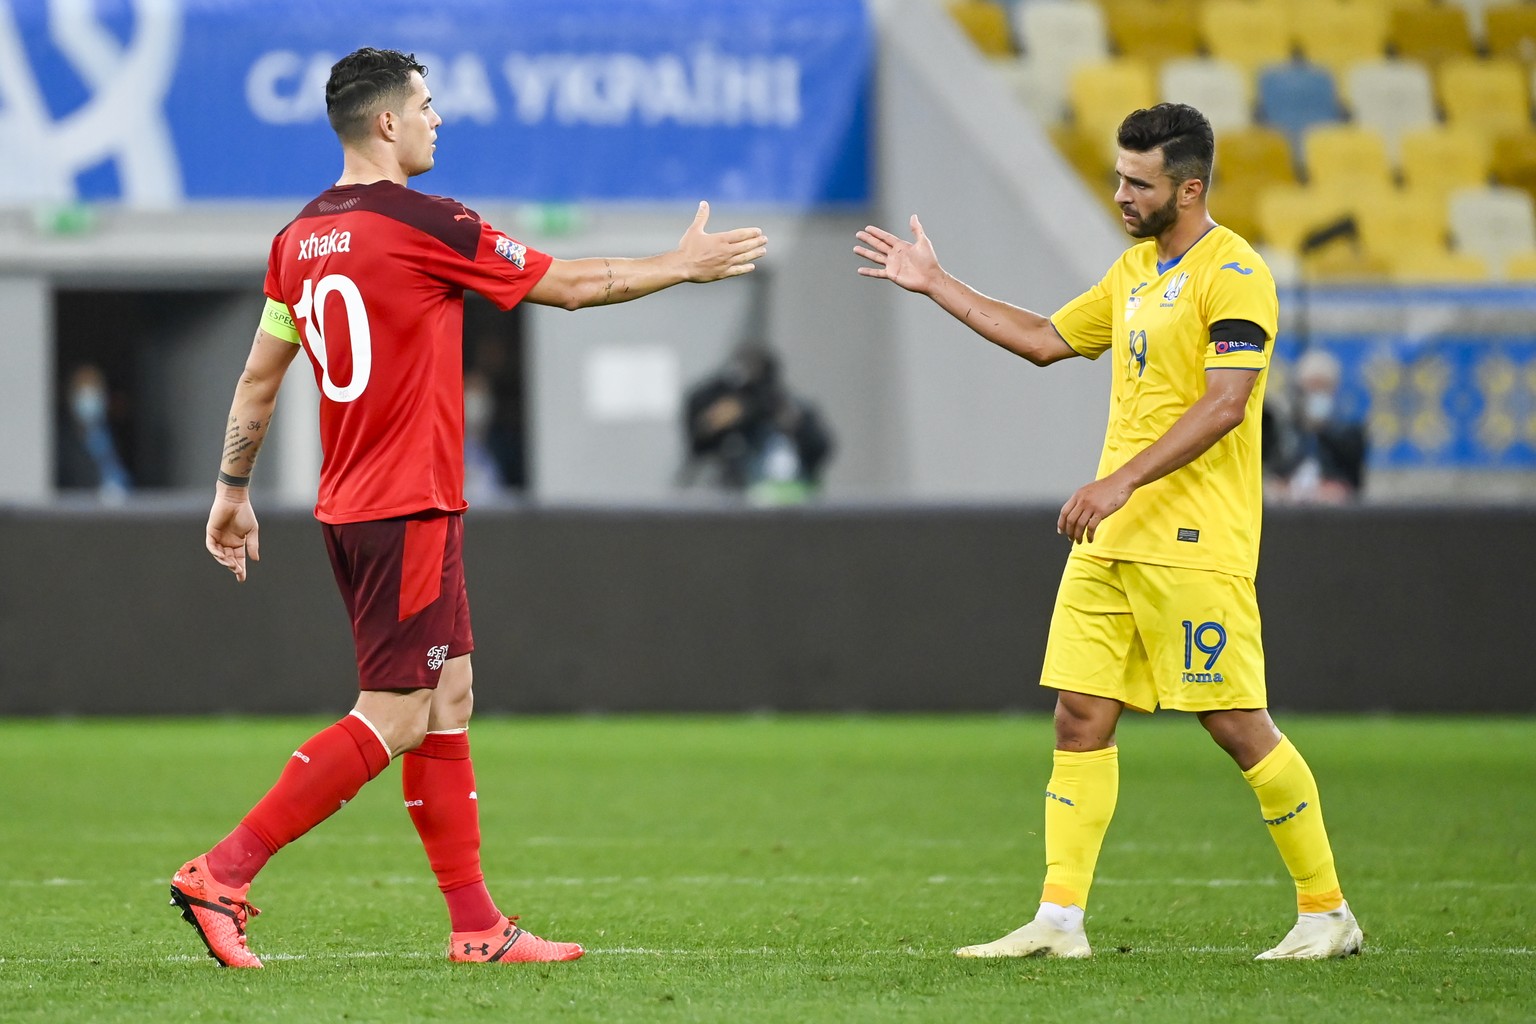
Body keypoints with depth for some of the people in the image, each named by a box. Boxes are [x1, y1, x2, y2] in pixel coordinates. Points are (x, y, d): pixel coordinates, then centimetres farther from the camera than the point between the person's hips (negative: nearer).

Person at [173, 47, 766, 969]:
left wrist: (233, 491, 25)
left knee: (448, 703, 12)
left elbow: (259, 378, 16)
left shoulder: (301, 238, 8)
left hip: (350, 507, 9)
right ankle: (223, 874, -11)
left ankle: (476, 925, 13)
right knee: (394, 720, -7)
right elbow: (572, 285, -5)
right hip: (410, 509, -9)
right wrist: (686, 264, 8)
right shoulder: (423, 225, -14)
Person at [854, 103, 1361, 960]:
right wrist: (936, 286, 26)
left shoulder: (1234, 275, -12)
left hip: (1194, 543, -8)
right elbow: (1046, 340, 28)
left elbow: (1224, 405, -21)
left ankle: (1327, 913, 6)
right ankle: (1061, 918, 4)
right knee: (1081, 714, 3)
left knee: (1237, 724, -6)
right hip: (1112, 538, 8)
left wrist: (1121, 482, -26)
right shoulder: (1135, 270, 16)